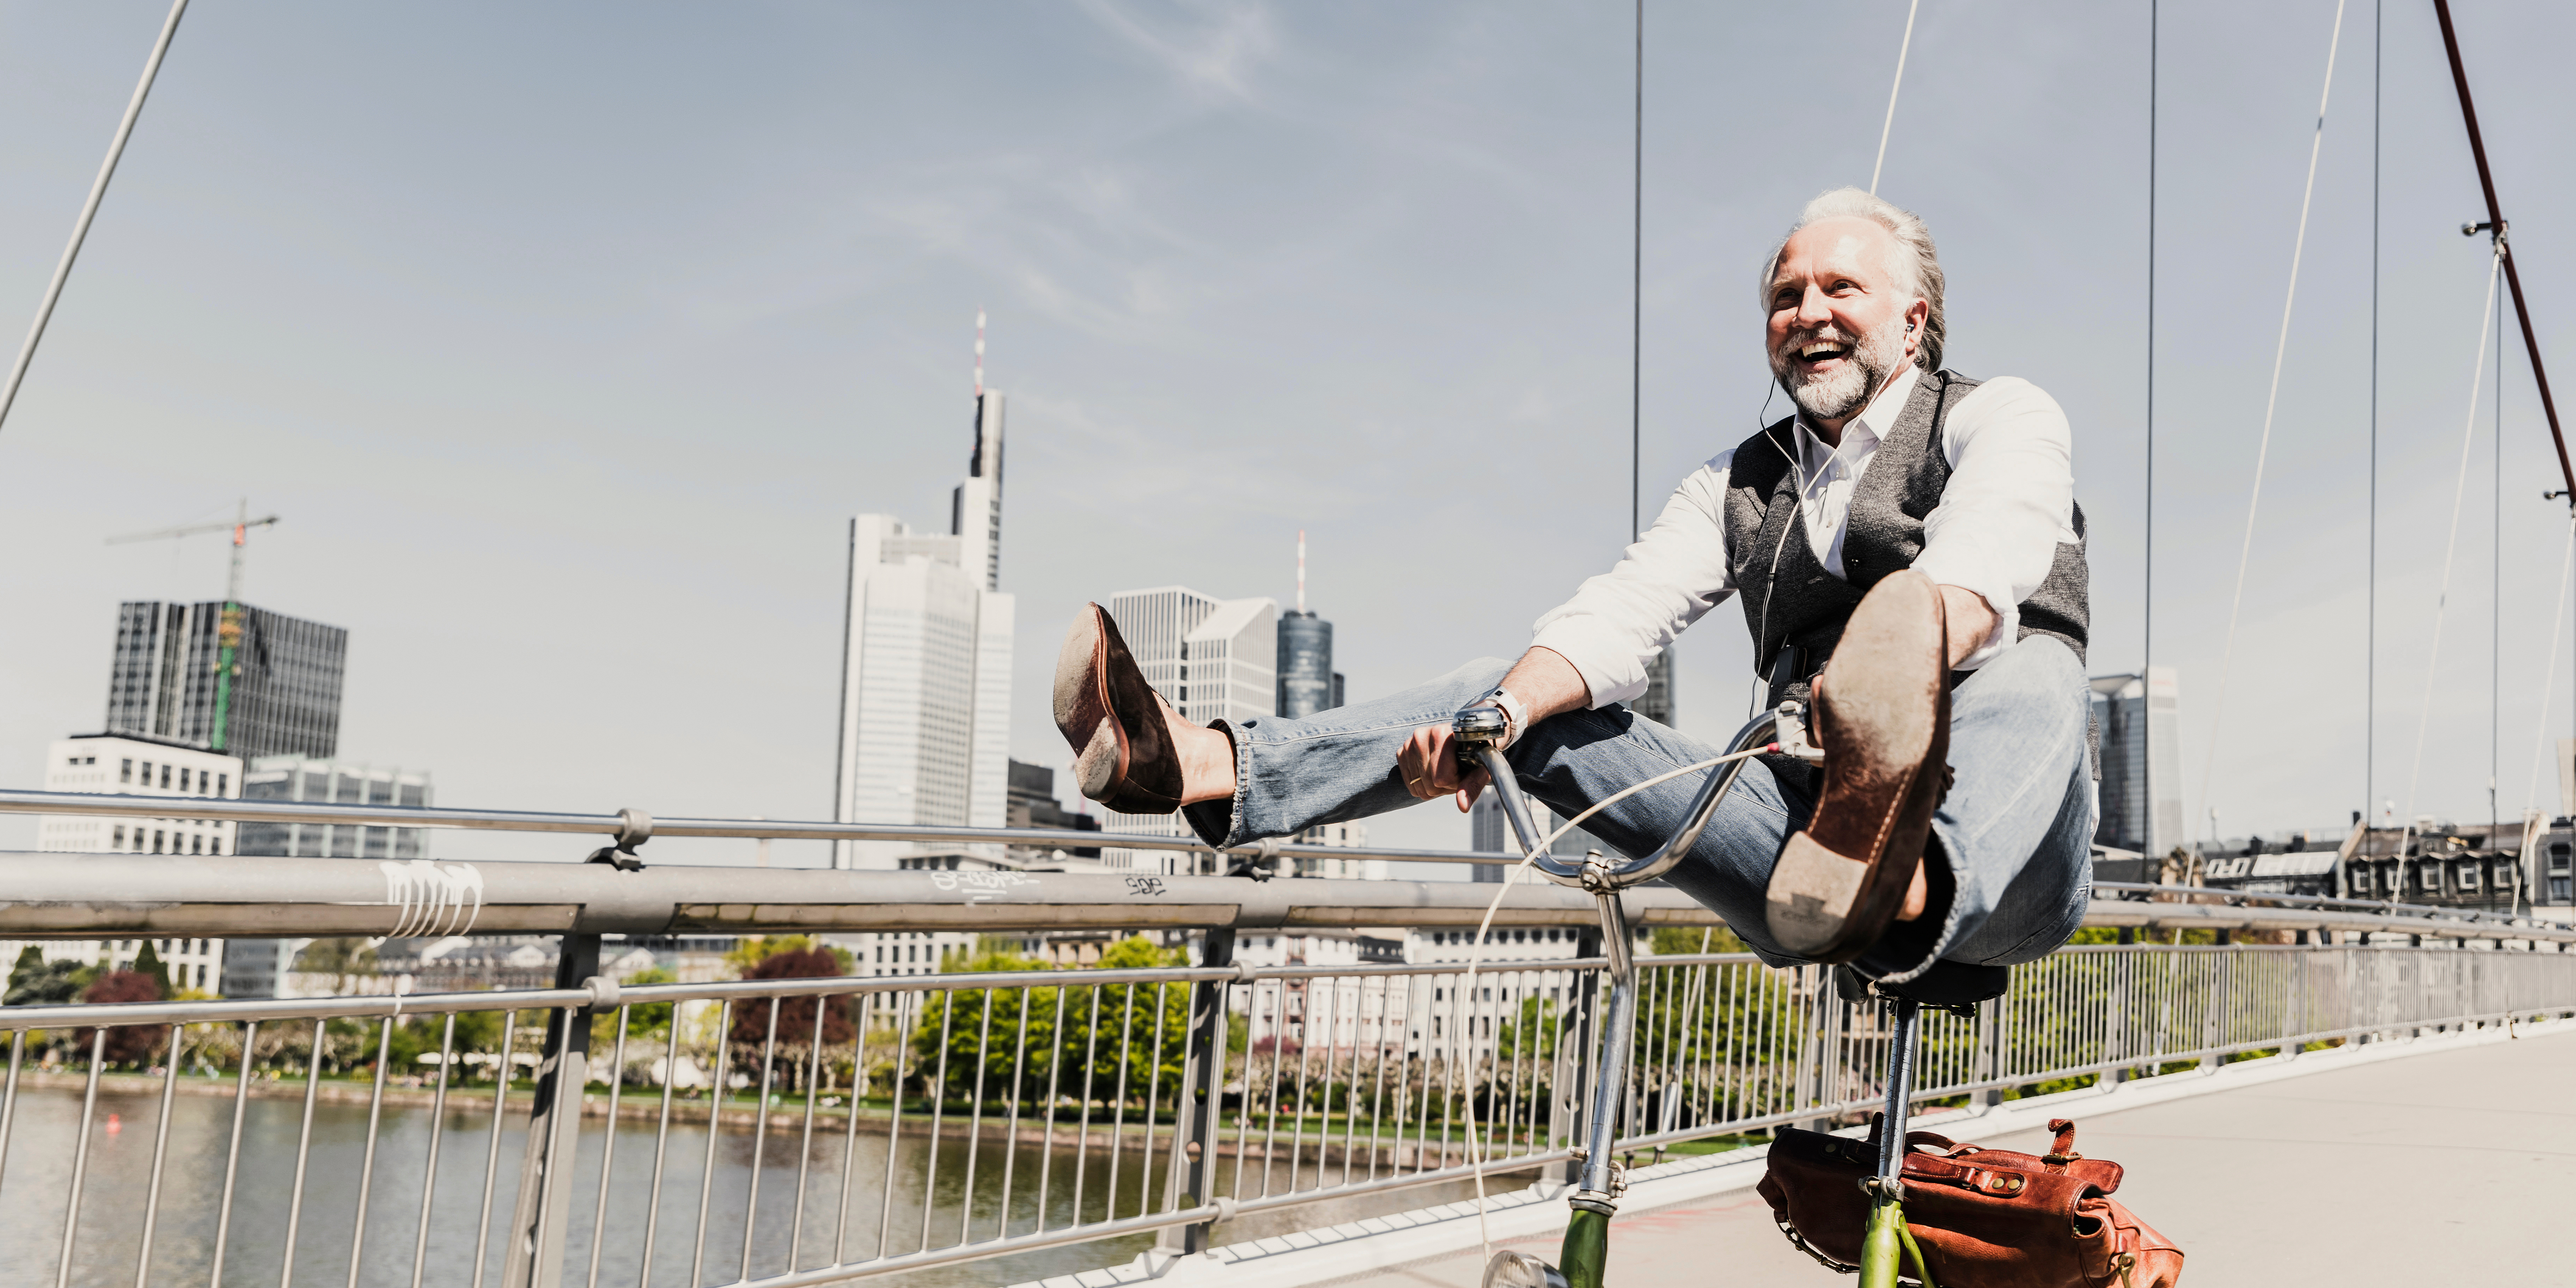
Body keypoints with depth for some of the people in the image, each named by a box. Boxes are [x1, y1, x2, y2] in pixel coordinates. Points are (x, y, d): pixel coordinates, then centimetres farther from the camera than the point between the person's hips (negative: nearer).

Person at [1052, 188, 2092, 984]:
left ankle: (1906, 888, -69)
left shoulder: (2002, 418, 6)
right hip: (1805, 812, 4)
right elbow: (1624, 611, 0)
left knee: (2032, 677, -36)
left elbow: (1982, 571, -19)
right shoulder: (1740, 482, 19)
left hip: (1992, 873, -3)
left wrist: (1909, 665, -42)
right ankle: (1204, 767, -22)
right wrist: (1500, 711, -21)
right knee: (1516, 698, -6)